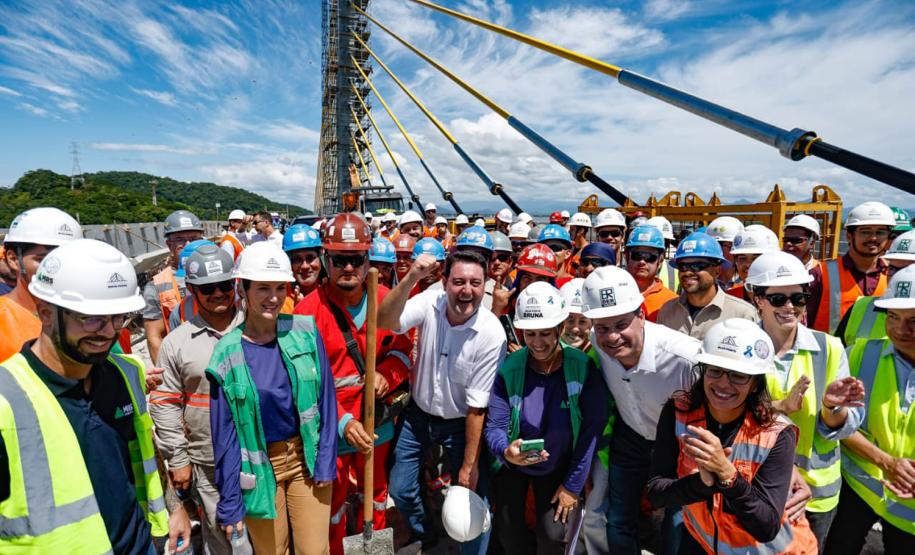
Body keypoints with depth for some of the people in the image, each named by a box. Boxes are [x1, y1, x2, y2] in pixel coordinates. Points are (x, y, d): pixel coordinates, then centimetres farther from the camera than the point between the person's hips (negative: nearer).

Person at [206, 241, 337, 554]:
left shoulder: (305, 332, -10)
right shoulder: (227, 353, -12)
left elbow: (326, 401, -4)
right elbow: (224, 434, -5)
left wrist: (325, 461, -5)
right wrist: (229, 502, -2)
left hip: (307, 458, 1)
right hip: (259, 467, 0)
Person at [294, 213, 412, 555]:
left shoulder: (386, 299, -6)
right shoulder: (309, 309, -17)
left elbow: (403, 346, 4)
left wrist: (387, 373, -16)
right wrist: (342, 422, -24)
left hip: (377, 423, 4)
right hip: (331, 429, -3)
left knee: (376, 496, 25)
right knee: (332, 508, 18)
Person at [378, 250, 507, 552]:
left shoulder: (492, 334, -25)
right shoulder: (431, 302, -17)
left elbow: (477, 406, -19)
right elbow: (385, 322, -34)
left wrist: (470, 464, -13)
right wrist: (410, 279, -47)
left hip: (461, 423, -2)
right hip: (418, 413, 3)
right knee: (400, 488, 15)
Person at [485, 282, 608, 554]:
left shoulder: (583, 368, -22)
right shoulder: (509, 368, -21)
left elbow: (591, 429, -17)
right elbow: (494, 427, -19)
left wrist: (573, 485, -13)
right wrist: (506, 451, -40)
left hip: (559, 468, 0)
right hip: (512, 464, 1)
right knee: (509, 532, 9)